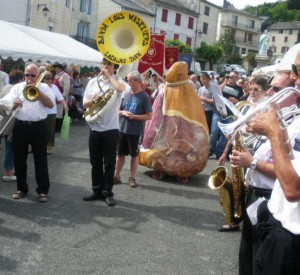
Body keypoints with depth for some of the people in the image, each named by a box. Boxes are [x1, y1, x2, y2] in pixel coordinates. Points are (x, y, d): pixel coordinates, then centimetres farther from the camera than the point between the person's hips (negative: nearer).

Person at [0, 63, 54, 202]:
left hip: (38, 127, -2)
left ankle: (43, 190, 8)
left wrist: (37, 91, -13)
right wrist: (13, 104, -25)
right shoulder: (17, 87, 7)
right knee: (19, 159, 9)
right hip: (20, 127, 2)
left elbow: (50, 105, -7)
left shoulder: (44, 87, 5)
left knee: (41, 159, 0)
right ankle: (21, 188, 23)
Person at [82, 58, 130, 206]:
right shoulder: (93, 81, 8)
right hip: (95, 128, 4)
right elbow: (85, 104, 9)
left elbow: (121, 88, -27)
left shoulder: (117, 80, -1)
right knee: (95, 162, 11)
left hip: (111, 129, -3)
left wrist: (109, 75, -14)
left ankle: (108, 193, 13)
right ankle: (97, 191, 23)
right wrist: (92, 100, -13)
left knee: (109, 163, 3)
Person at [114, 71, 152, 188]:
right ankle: (116, 176, 24)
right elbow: (118, 110, 13)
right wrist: (123, 112, -9)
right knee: (120, 154, 12)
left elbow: (149, 116, -10)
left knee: (134, 155, 8)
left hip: (136, 132, -4)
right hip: (122, 129, 4)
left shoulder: (144, 97, -9)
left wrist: (134, 116, -18)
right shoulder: (126, 94, 4)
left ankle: (132, 178, 19)